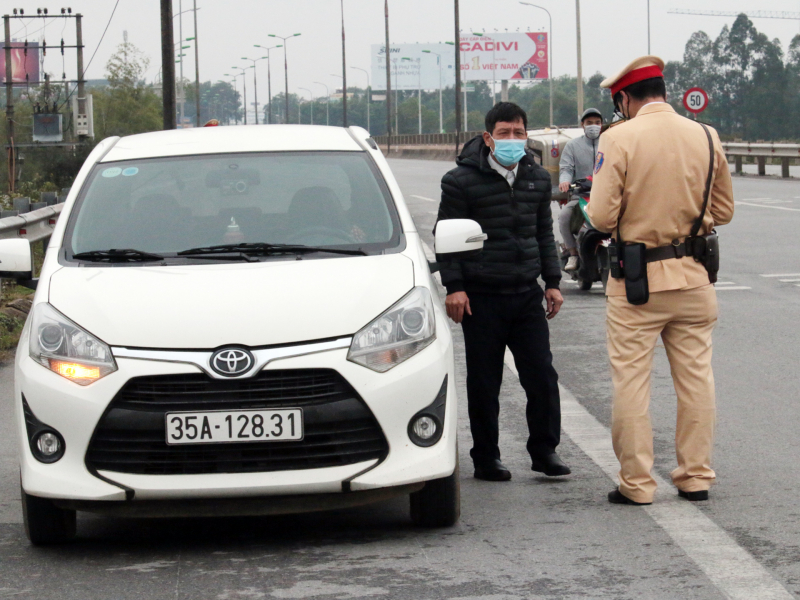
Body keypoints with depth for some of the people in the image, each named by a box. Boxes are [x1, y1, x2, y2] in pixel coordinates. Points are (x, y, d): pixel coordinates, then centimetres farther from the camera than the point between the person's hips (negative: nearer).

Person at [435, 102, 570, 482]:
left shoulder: (537, 179, 11)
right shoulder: (462, 181, -6)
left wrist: (552, 282, 14)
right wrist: (454, 287, -11)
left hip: (527, 294, 4)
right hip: (481, 297, -4)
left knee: (542, 377, 2)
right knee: (484, 383, 2)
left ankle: (544, 451, 14)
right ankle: (485, 458, 13)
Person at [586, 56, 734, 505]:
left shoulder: (619, 139, -11)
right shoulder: (706, 138, 2)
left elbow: (602, 216, -13)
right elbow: (723, 211, 10)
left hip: (637, 281, -4)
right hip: (694, 281, 4)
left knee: (632, 380, 4)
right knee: (696, 377, 11)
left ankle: (636, 482, 6)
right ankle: (696, 476, 16)